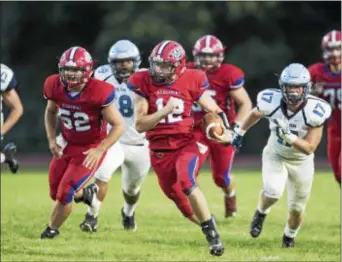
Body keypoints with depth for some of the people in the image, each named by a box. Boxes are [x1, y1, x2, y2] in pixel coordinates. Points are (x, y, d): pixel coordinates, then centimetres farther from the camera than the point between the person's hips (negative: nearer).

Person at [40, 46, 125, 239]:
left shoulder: (98, 93, -29)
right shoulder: (55, 86, -14)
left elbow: (119, 125, -20)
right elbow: (51, 112, 10)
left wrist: (99, 150, -27)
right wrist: (51, 140, 0)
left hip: (91, 149, -5)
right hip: (67, 144, 5)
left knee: (64, 194, -11)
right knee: (55, 193, 9)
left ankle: (52, 230, 16)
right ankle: (84, 194, 42)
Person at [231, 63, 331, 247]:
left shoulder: (314, 111, -29)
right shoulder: (272, 102, -25)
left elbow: (309, 148, -26)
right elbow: (255, 114, 1)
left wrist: (289, 136, -41)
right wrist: (240, 133, 15)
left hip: (301, 162, 0)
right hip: (275, 156, 0)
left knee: (296, 208, 10)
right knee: (273, 192, -27)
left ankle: (289, 237, 42)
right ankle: (261, 213, 8)